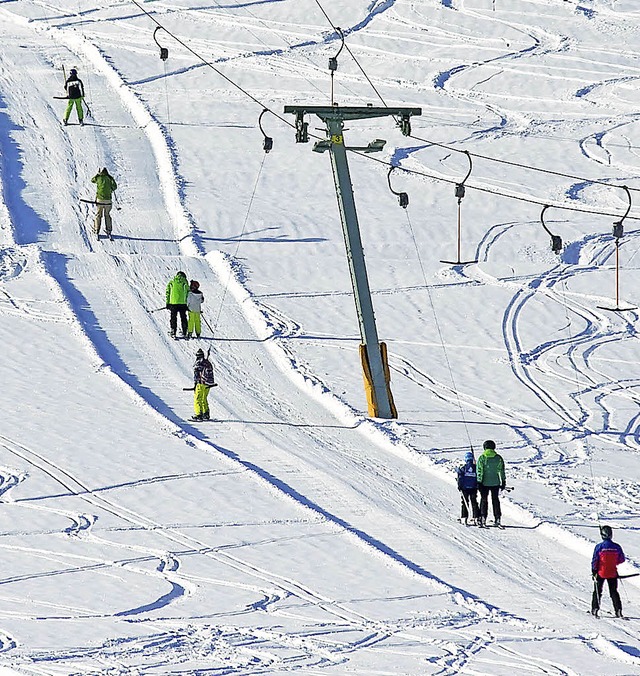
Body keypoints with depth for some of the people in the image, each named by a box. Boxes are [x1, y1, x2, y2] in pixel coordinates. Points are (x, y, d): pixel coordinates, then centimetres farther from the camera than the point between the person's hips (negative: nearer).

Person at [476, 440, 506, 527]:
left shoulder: (482, 458, -6)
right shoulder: (498, 458, 0)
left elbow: (479, 471, -9)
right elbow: (502, 471, 2)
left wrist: (479, 482, -6)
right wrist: (503, 482, 8)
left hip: (485, 483, -2)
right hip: (495, 483, 2)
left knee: (484, 500, 6)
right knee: (495, 500, 11)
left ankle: (483, 518, 0)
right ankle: (497, 518, 7)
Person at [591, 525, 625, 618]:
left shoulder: (599, 547, -15)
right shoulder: (616, 547, -8)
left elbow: (594, 560, -10)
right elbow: (621, 559, 2)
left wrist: (594, 571, 2)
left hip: (601, 573, -2)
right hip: (613, 573, 2)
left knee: (597, 591, 13)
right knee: (614, 592, 12)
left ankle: (595, 609, 10)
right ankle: (618, 610, 4)